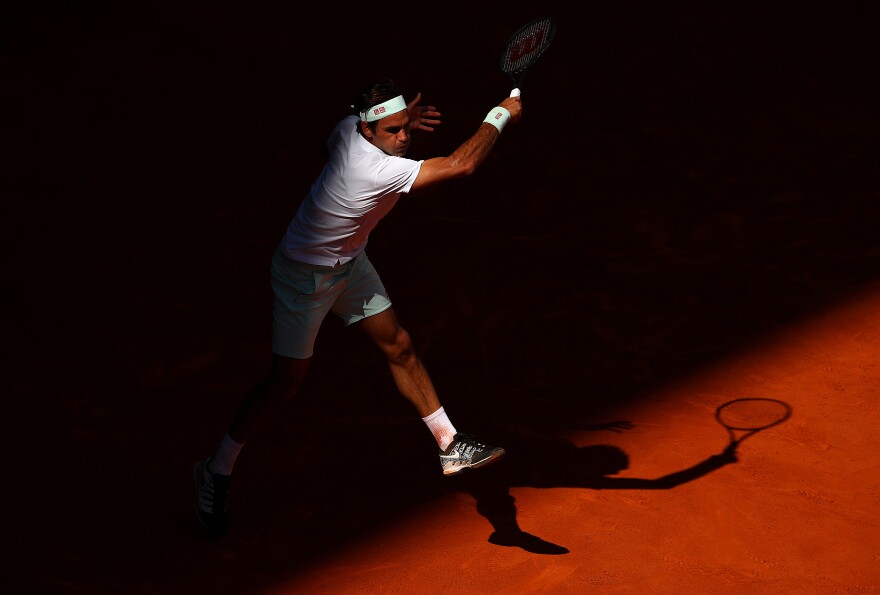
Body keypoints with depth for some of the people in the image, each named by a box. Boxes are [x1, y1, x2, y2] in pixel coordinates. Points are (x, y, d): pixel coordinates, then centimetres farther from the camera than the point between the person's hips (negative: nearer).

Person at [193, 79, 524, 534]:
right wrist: (500, 116, -25)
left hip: (348, 262, 9)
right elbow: (462, 165, -38)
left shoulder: (350, 128, -14)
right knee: (285, 383, 1)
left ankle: (449, 445, 16)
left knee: (399, 347, 8)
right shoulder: (378, 171, -38)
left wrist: (401, 123, 5)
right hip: (305, 275, -9)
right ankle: (216, 471, 20)